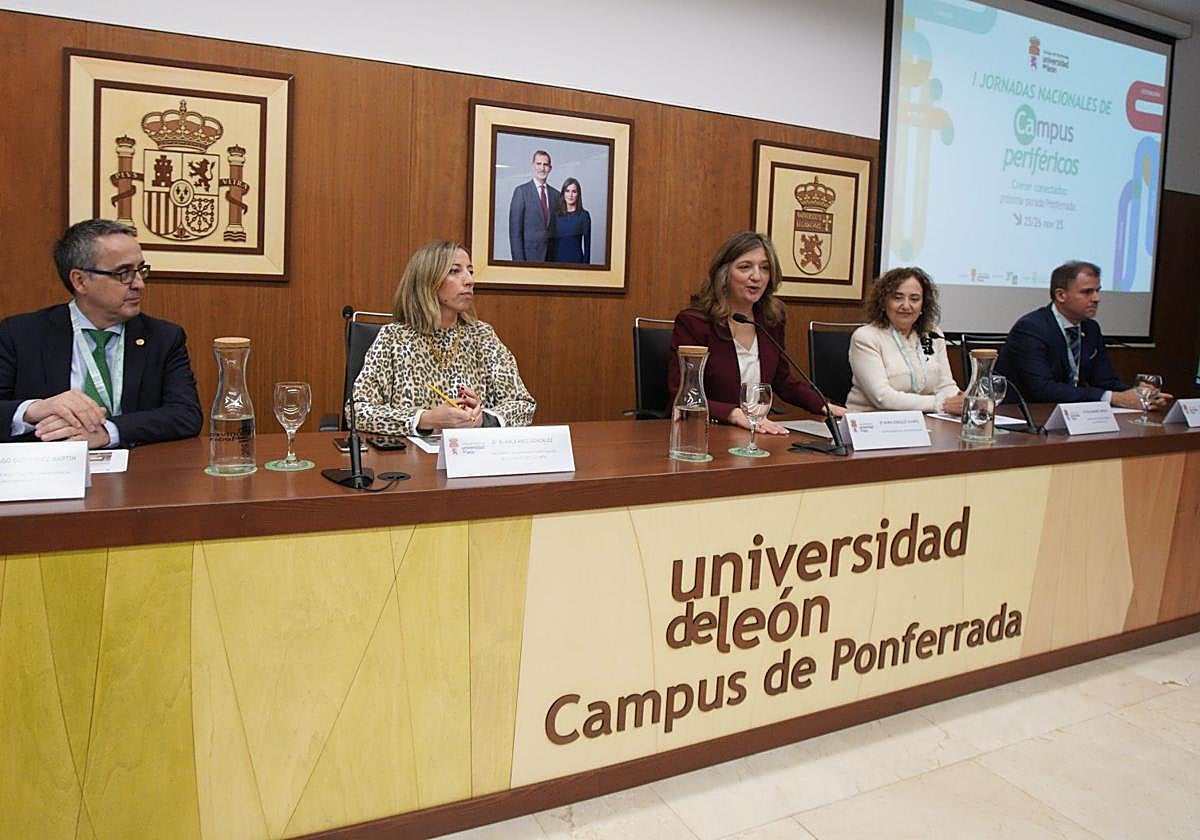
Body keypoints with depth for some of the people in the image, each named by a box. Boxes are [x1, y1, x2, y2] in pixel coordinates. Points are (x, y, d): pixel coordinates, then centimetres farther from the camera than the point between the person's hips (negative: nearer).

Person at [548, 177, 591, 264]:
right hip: (556, 259, 2)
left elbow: (587, 243, 0)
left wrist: (586, 263, -5)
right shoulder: (555, 214, 6)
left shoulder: (584, 215, -1)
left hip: (576, 260, -2)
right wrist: (548, 260, 3)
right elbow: (550, 240, 9)